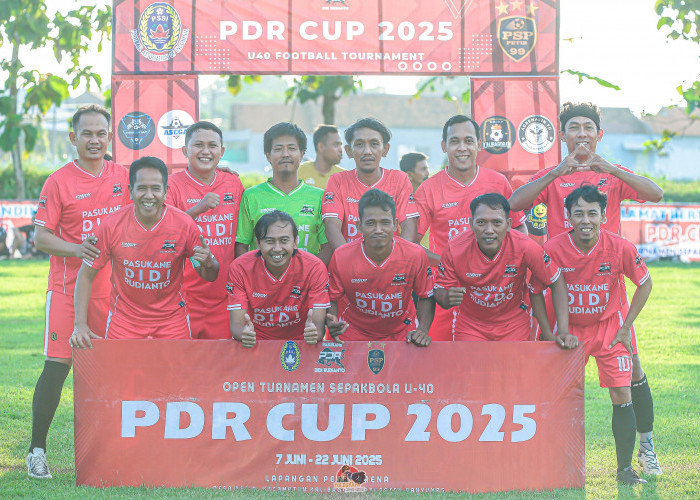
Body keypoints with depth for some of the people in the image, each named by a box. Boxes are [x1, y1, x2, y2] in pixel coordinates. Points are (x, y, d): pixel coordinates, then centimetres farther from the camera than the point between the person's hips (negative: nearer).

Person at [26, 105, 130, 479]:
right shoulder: (59, 182, -4)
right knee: (57, 365, -6)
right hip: (68, 288, -4)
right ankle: (37, 449, 4)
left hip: (112, 287, 4)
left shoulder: (123, 178, 8)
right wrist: (76, 248, -22)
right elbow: (40, 237, -6)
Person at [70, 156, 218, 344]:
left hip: (171, 320, 0)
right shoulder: (112, 225, -12)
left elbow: (210, 276, -2)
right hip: (124, 320, 0)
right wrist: (80, 325, -11)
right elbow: (86, 275, -3)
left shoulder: (184, 224, -12)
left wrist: (209, 264, -26)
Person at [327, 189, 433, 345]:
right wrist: (332, 324, -23)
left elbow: (426, 297, 0)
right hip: (354, 335, 0)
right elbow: (332, 299, -3)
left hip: (401, 334, 1)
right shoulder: (341, 257, -16)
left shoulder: (416, 255, -15)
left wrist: (422, 330, -15)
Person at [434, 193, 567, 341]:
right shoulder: (455, 249, -22)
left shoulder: (524, 247, -23)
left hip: (514, 325, 0)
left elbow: (556, 282, -12)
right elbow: (439, 291, -11)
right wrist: (447, 298, -37)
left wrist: (563, 331, -19)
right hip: (470, 326, 0)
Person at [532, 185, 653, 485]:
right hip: (569, 329, 0)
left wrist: (626, 327, -4)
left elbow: (645, 283, -2)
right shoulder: (553, 249, -19)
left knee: (622, 396, -6)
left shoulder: (620, 248, -19)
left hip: (610, 328, 0)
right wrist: (548, 332, -7)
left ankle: (625, 468, 7)